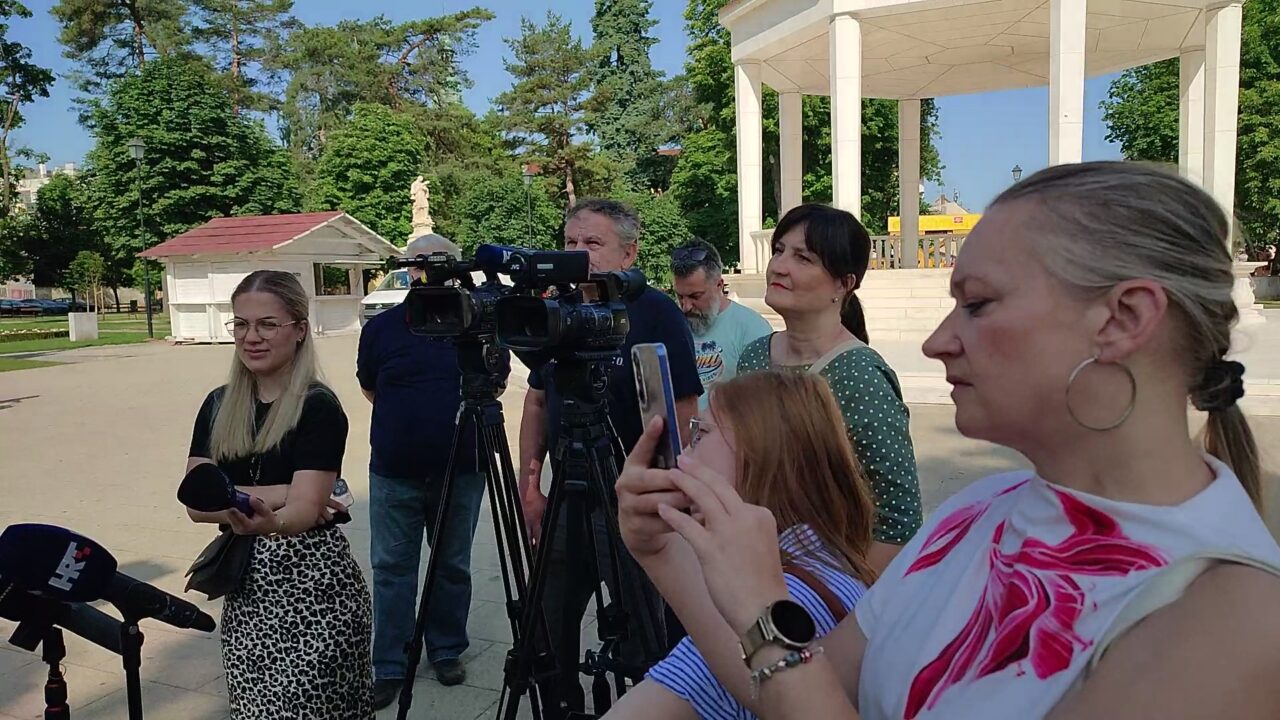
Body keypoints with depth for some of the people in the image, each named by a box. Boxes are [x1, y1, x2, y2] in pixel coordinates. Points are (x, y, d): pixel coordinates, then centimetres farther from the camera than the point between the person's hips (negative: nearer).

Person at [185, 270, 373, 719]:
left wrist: (267, 522, -42)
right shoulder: (218, 405, 5)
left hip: (312, 586, -5)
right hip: (244, 586, 6)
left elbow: (305, 509, -21)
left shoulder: (319, 407, -11)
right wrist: (277, 494, -17)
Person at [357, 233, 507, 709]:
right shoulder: (381, 327, 0)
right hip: (394, 474, 1)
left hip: (461, 472, 0)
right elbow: (369, 388, 14)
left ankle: (447, 652, 29)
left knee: (453, 568, 12)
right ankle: (389, 667, 18)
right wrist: (405, 418, 8)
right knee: (391, 570, 6)